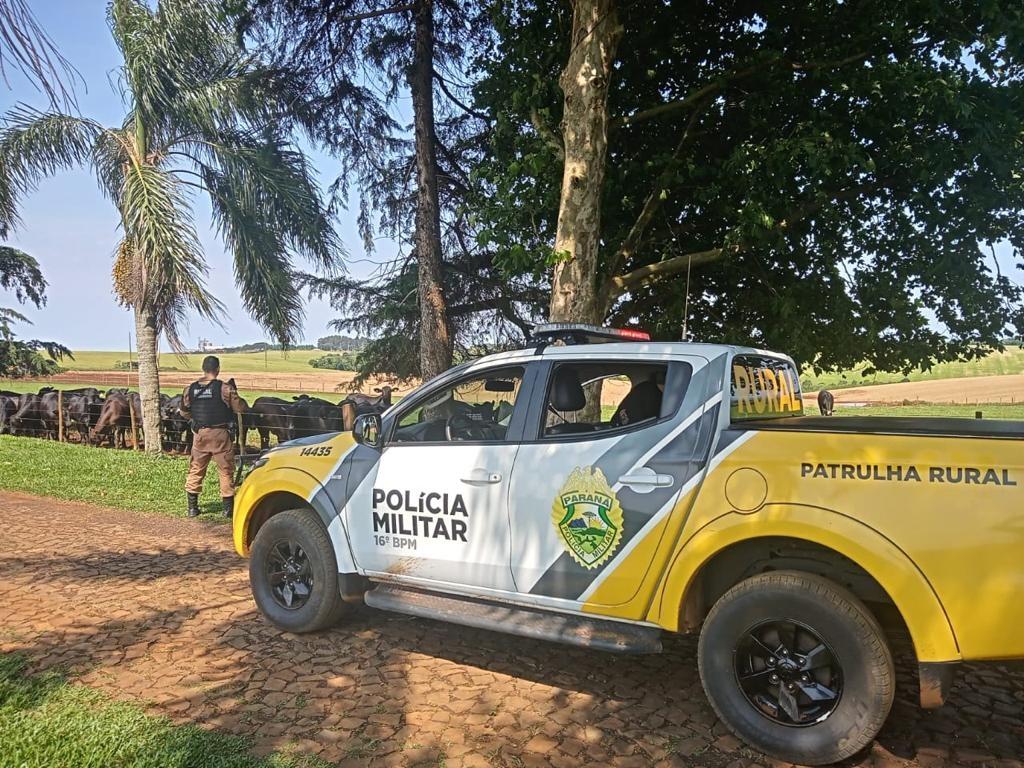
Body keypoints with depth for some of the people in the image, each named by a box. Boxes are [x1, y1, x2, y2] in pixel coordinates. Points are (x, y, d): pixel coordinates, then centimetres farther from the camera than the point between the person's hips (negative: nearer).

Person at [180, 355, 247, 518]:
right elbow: (240, 409, -7)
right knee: (226, 471, 7)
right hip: (220, 434, -4)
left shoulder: (190, 389, 3)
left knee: (195, 470, 15)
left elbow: (184, 412, 12)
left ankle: (192, 507, 19)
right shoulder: (225, 388, -10)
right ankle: (228, 508, 10)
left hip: (200, 434, 4)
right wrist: (234, 396, 13)